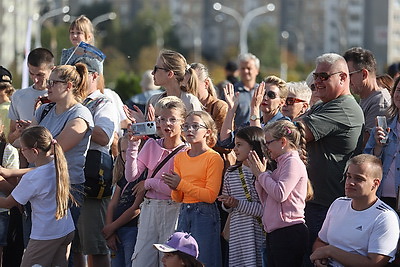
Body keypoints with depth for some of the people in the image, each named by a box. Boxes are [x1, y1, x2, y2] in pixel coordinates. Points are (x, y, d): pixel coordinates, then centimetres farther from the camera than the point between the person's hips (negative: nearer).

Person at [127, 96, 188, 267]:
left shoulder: (186, 152, -6)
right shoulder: (151, 145, 8)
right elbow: (131, 176, 0)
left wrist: (149, 183, -7)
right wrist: (133, 145, -7)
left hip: (173, 210, -4)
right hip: (149, 209, 4)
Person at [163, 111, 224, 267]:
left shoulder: (214, 158, -7)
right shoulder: (180, 158, 13)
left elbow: (211, 195, -14)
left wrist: (181, 184, -14)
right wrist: (175, 188, -6)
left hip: (205, 214, -6)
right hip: (184, 213, 6)